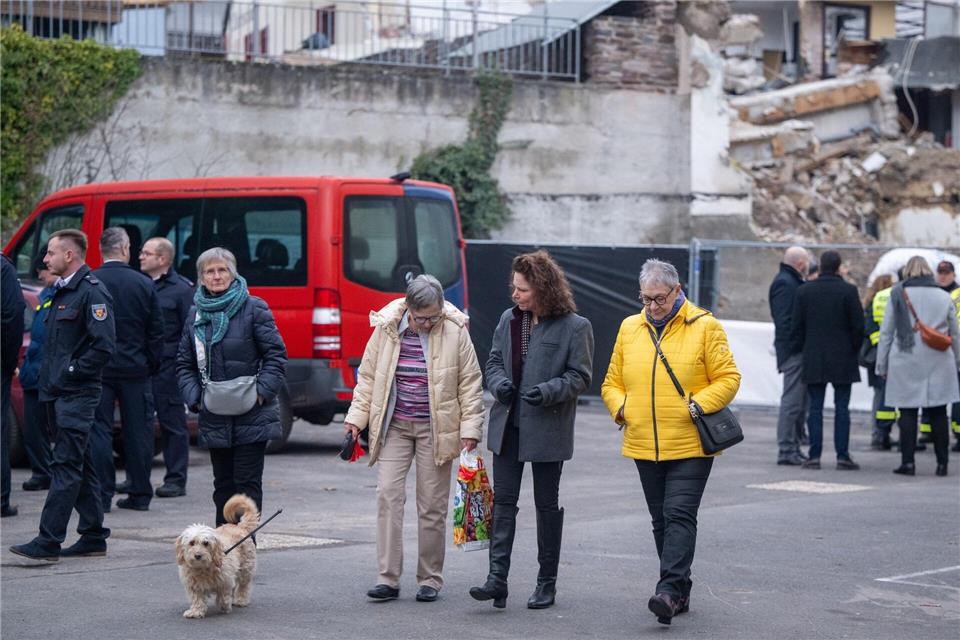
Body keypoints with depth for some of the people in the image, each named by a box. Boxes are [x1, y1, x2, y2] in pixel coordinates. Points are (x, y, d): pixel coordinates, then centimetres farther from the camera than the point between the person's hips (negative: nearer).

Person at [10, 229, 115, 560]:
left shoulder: (92, 291, -13)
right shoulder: (63, 291, 18)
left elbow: (104, 346, -20)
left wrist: (70, 373, -16)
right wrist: (50, 379, 13)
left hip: (77, 394, -10)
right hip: (60, 393, 10)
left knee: (66, 465, -10)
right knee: (80, 465, 12)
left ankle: (48, 542, -13)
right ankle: (94, 537, 18)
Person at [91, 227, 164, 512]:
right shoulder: (144, 283, -1)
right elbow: (156, 330, 3)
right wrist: (151, 364, 13)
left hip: (99, 369, -2)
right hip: (135, 369, 2)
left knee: (99, 429, 1)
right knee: (137, 430, 9)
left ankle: (102, 494, -2)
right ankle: (140, 493, 13)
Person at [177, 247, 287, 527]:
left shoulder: (253, 308, -4)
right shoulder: (196, 313, 11)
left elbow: (276, 355, -4)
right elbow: (184, 363, 15)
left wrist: (262, 391, -13)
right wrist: (194, 396, 1)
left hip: (251, 417, -5)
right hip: (214, 418, 5)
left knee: (247, 483, -5)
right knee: (223, 484, 11)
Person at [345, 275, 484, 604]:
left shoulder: (454, 331, -6)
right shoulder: (387, 329, -2)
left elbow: (470, 382, -1)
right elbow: (368, 376, 8)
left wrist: (470, 428, -6)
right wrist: (356, 417, 4)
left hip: (434, 428, -2)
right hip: (394, 426, 2)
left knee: (432, 505, 3)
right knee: (388, 494, -7)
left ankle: (430, 579, 13)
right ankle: (388, 579, -6)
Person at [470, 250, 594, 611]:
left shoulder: (575, 327, -8)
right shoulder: (509, 319, 7)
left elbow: (580, 376, -6)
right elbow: (494, 361, 16)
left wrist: (549, 391, -22)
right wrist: (499, 383, -5)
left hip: (548, 430, -4)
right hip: (508, 427, 4)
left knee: (547, 504, 7)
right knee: (503, 500, -2)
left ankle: (547, 582, 17)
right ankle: (497, 578, -6)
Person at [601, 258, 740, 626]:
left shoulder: (704, 326, -4)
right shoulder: (630, 328, 9)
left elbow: (728, 378, -4)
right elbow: (612, 383, 16)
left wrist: (697, 405, -15)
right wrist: (621, 407, -4)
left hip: (690, 445, -5)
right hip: (644, 445, 5)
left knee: (679, 515, -14)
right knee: (661, 520, 11)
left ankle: (670, 589, -18)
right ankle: (680, 593, 20)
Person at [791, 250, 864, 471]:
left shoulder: (804, 291, 2)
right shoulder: (848, 291, -6)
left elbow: (797, 326, 3)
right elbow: (858, 325, -6)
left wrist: (801, 350, 14)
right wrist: (854, 350, 8)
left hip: (813, 359, 2)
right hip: (842, 360, -2)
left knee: (815, 408, 4)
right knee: (841, 408, 1)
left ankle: (814, 456, 1)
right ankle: (843, 456, -1)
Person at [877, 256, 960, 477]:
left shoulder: (898, 295, 0)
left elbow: (886, 332, 1)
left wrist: (882, 364, 6)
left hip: (906, 362, -2)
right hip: (938, 365, 2)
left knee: (908, 413, 1)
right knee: (938, 413, 6)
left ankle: (907, 461, -3)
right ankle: (942, 463, 7)